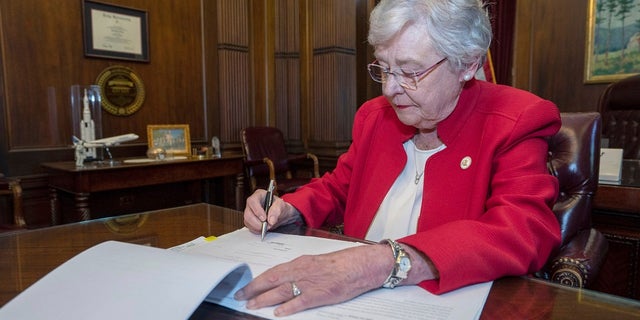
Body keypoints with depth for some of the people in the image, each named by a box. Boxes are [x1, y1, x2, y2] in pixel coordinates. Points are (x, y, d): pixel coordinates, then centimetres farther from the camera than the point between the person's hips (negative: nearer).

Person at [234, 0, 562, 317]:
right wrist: (290, 210, -4)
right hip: (358, 301, 4)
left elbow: (526, 230, -25)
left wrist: (386, 262, -37)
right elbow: (338, 189, 17)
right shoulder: (375, 115, 5)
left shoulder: (515, 123, -10)